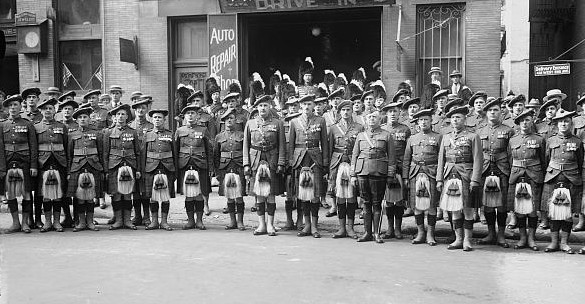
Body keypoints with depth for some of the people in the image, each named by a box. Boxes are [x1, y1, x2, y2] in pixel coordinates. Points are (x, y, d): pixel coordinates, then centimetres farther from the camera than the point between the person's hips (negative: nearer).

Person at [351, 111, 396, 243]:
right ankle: (367, 233, 13)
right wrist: (353, 175, 7)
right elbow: (354, 156, 13)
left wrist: (391, 176, -2)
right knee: (366, 203, 6)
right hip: (362, 172, 3)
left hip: (379, 172, -3)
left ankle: (376, 233, 10)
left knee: (377, 204, 1)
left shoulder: (387, 135, 5)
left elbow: (391, 157, 3)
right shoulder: (360, 136, 13)